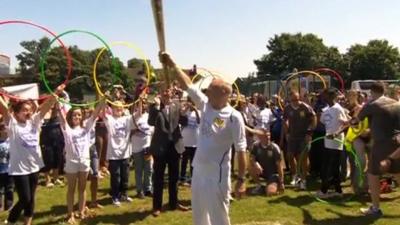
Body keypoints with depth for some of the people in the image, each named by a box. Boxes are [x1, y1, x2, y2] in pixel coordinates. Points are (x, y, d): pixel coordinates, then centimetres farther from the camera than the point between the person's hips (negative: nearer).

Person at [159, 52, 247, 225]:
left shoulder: (234, 117, -16)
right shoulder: (205, 104, 2)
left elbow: (240, 150, -14)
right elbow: (187, 85, 6)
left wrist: (241, 180, -14)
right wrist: (172, 64, 3)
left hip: (217, 175, -7)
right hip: (198, 171, 7)